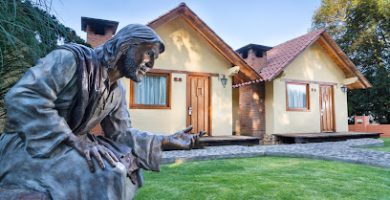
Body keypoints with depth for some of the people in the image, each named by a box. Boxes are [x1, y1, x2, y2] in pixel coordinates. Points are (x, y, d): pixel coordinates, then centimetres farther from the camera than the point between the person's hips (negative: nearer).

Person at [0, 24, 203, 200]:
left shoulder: (117, 92, 6)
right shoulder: (73, 58, -18)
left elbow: (121, 133, 5)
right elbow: (22, 97, -26)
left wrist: (166, 141, -7)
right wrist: (75, 142, -30)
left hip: (71, 144, 8)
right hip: (28, 146, -8)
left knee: (128, 168, 2)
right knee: (103, 177, -28)